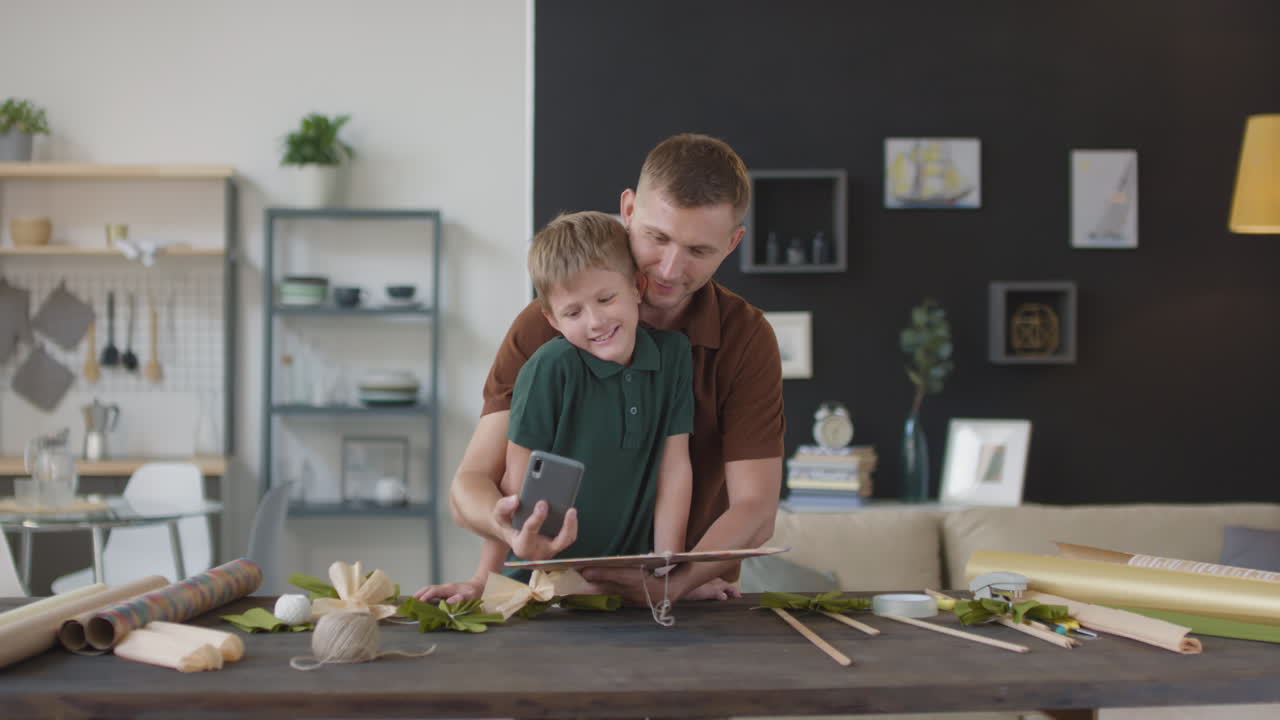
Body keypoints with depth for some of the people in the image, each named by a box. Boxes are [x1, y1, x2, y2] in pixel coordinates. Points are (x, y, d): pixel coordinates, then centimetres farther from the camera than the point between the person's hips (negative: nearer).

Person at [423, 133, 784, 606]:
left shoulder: (747, 339, -4)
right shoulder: (542, 328, -6)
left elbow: (755, 508, -9)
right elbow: (471, 482, -11)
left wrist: (677, 582, -29)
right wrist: (506, 524, -34)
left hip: (694, 593, 1)